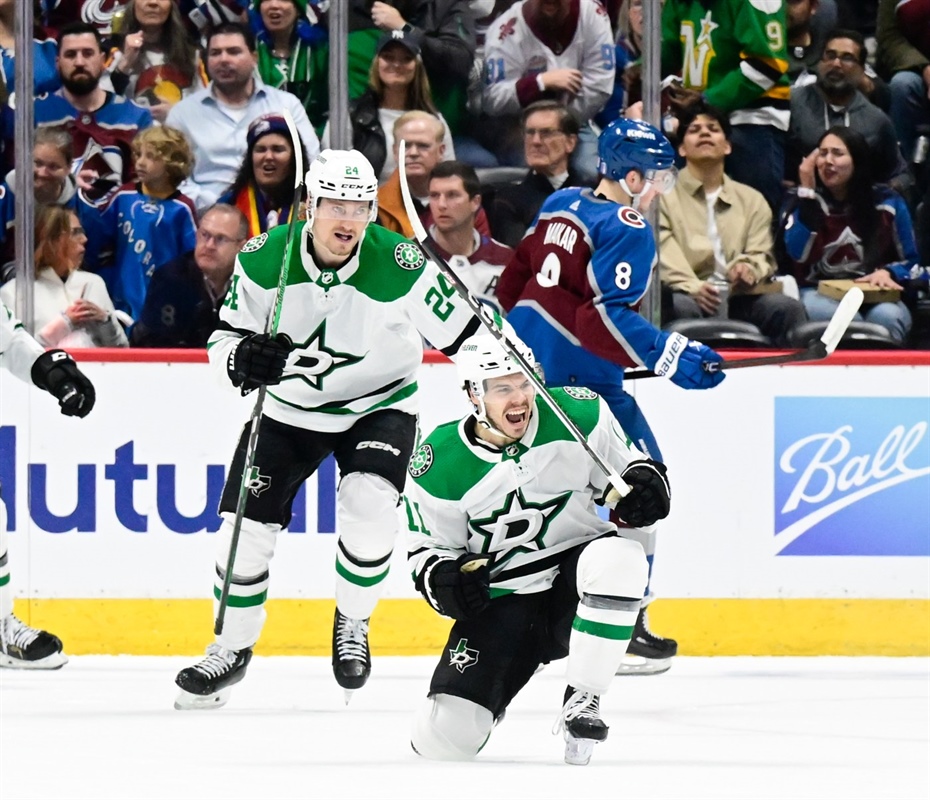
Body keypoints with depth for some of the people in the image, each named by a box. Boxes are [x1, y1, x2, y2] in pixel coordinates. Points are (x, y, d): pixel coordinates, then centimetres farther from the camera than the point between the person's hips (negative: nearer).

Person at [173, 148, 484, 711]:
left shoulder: (400, 267, -23)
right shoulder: (263, 262, -18)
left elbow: (462, 334, -13)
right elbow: (224, 340, -10)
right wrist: (243, 358, -31)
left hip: (379, 406, -2)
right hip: (288, 406, 2)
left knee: (370, 505, -26)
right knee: (246, 526, -3)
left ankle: (353, 625, 1)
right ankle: (233, 649, 22)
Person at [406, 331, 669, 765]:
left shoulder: (580, 414, -8)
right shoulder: (439, 465, -9)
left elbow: (623, 462, 7)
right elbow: (426, 547, 3)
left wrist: (644, 482, -17)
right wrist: (443, 580, -19)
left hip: (576, 577, 0)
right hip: (501, 597, 0)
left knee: (617, 557, -38)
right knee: (444, 736, -15)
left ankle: (582, 700, -20)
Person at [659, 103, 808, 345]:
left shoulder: (751, 200, 24)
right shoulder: (662, 195, 11)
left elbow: (761, 254, 14)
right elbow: (664, 255, -4)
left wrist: (748, 269, -14)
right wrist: (693, 288, -25)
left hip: (739, 300, 3)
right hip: (689, 297, -3)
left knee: (787, 307, -26)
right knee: (680, 307, -38)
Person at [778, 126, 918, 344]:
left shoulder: (887, 203, 7)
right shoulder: (799, 200, 7)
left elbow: (911, 263, 14)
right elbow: (798, 254, -12)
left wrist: (887, 272, -10)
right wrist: (807, 191, -11)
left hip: (876, 296, 1)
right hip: (819, 294, -1)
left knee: (886, 317, -35)